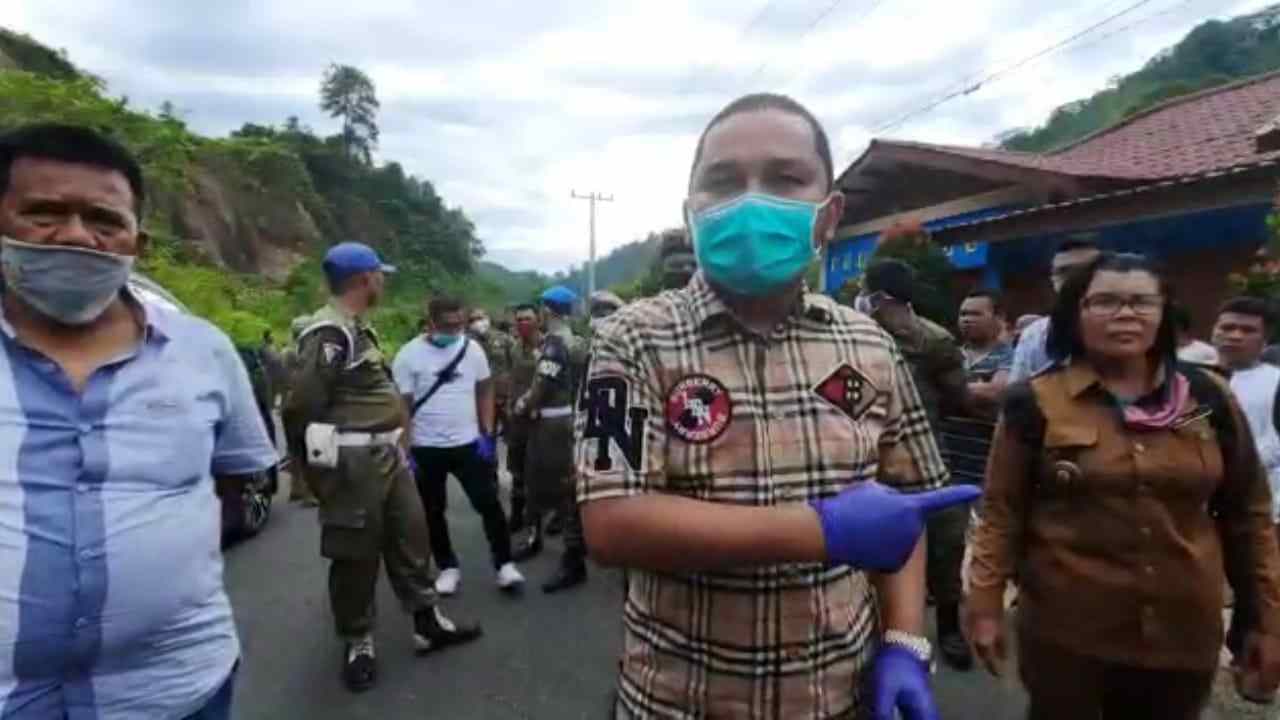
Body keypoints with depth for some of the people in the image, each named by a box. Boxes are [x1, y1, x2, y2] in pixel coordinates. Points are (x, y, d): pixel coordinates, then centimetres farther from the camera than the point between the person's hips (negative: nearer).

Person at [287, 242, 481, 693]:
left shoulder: (359, 328, 14)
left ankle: (428, 625, 28)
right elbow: (302, 405, -20)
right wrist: (315, 467, -10)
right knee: (356, 554, 5)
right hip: (354, 462, -10)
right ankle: (357, 643, 23)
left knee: (410, 535, 15)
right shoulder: (328, 332, -18)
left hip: (388, 454, 10)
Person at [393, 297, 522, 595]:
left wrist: (488, 434, 0)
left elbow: (485, 392, 7)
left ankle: (504, 564, 14)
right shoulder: (408, 355, -9)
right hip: (426, 448, -1)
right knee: (433, 512, 10)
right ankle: (448, 567, 27)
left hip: (468, 443, 1)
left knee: (489, 504, 2)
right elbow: (402, 407, -6)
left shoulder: (472, 348, -2)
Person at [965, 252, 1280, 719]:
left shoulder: (1209, 397, 1)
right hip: (1064, 631, -3)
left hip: (1184, 634, 3)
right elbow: (1002, 513, -4)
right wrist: (985, 603, -7)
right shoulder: (1036, 401, -8)